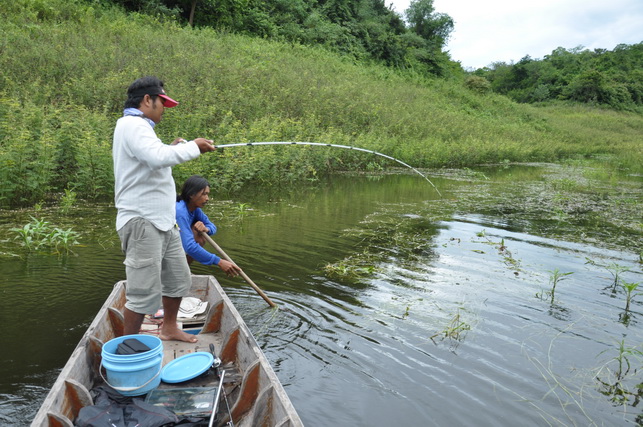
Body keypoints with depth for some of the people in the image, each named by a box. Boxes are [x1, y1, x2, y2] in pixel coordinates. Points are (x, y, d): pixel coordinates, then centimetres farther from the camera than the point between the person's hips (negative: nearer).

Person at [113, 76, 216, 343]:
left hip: (163, 221, 11)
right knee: (145, 292, -7)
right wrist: (192, 147, -16)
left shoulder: (139, 127, 21)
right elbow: (157, 158, -28)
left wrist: (174, 148, 14)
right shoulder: (132, 124, -12)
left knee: (179, 279, 19)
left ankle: (169, 328, 35)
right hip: (142, 222, -11)